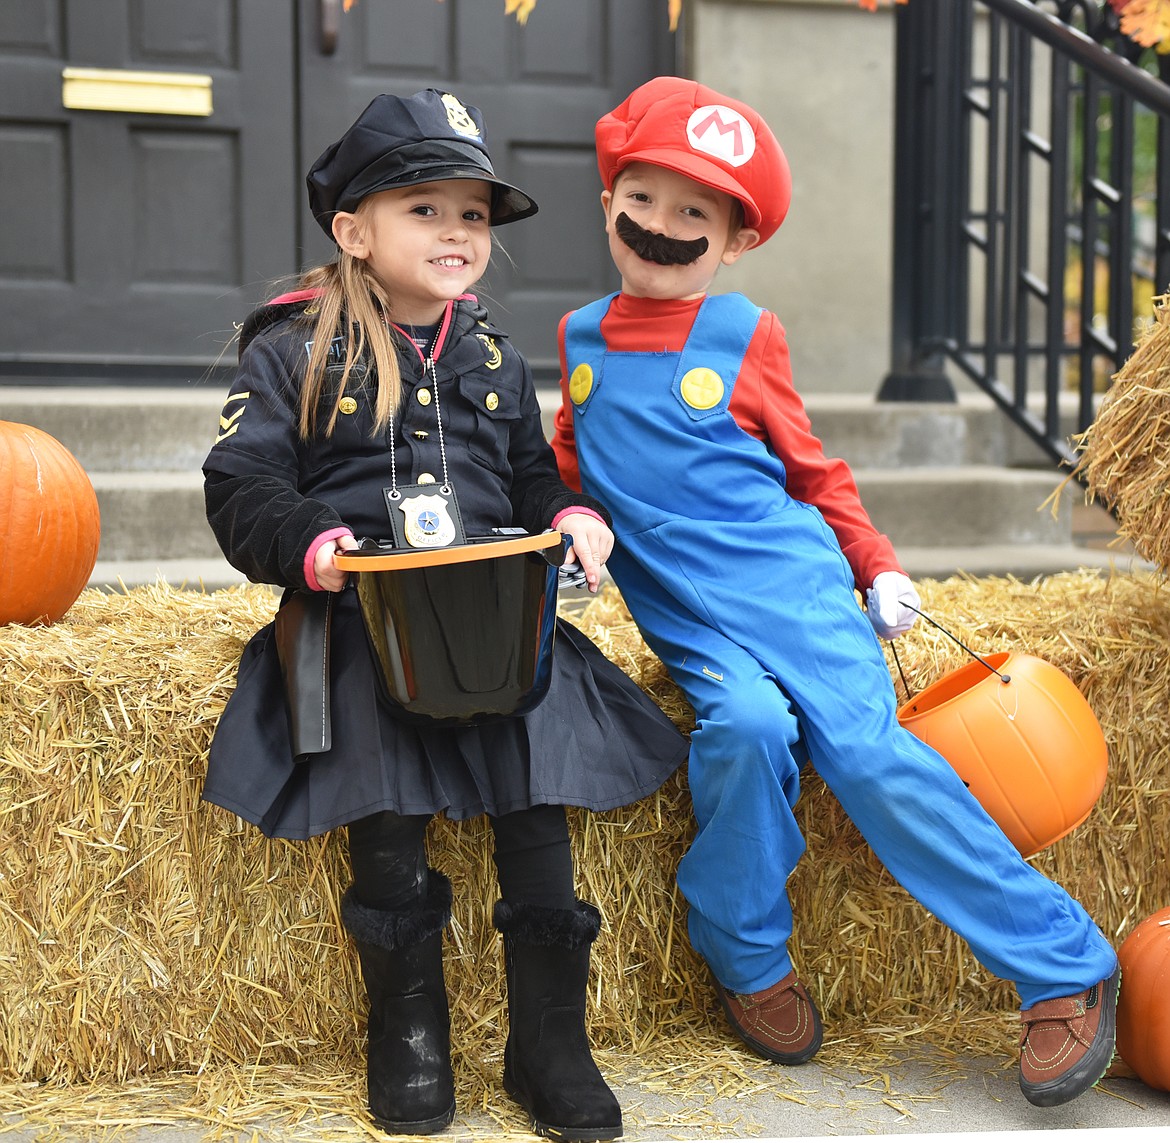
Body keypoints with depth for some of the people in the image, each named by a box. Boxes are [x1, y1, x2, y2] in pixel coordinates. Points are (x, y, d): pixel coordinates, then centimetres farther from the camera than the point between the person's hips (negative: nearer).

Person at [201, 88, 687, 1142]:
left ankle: (548, 1031, -10)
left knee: (536, 734, -19)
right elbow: (241, 489, 0)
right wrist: (312, 544, -19)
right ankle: (407, 1016, -9)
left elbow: (532, 474, 26)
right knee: (385, 734, -26)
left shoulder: (492, 355, 19)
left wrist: (574, 516, 4)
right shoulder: (293, 350, 5)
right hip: (356, 609, -3)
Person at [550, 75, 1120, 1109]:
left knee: (864, 746, -19)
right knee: (747, 727, -28)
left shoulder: (743, 336, 2)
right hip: (690, 620, 2)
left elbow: (811, 470, 10)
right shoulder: (582, 338, 11)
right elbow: (573, 463, 26)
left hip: (790, 584, -2)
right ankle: (746, 963, -6)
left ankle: (1065, 965, -10)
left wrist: (878, 567, 6)